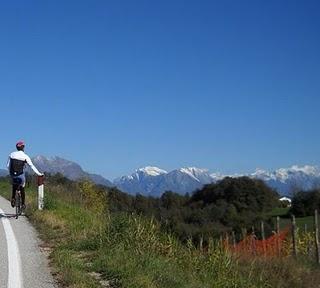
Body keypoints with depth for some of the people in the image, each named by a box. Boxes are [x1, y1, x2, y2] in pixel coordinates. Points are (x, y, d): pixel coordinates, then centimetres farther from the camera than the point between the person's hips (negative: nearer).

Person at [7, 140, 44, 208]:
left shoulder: (12, 154, 3)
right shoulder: (25, 156, -5)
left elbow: (8, 165, 7)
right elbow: (32, 166, -5)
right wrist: (39, 174, 1)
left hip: (13, 175, 3)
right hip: (21, 176, -3)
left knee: (14, 186, 31)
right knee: (22, 189, 19)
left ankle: (13, 198, 15)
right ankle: (23, 204, 20)